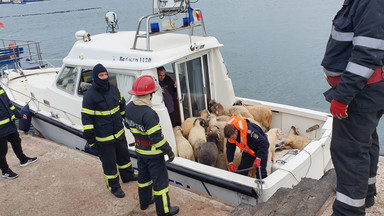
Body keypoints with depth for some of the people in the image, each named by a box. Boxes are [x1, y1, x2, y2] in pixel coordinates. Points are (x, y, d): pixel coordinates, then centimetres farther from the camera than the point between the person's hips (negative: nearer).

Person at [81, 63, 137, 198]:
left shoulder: (113, 89, 2)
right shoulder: (90, 95, -18)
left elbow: (122, 106, 19)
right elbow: (86, 119, -15)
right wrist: (91, 139, -15)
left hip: (119, 133, 7)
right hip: (104, 139, -6)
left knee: (124, 155, 24)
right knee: (109, 163, 8)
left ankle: (128, 176, 47)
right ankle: (113, 186, 27)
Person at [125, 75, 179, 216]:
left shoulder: (129, 107, -6)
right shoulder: (148, 113, -32)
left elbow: (128, 125, 12)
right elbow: (156, 137, -28)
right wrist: (169, 151, -16)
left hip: (139, 149, 8)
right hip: (153, 152, -8)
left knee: (144, 176, 26)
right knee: (160, 180, 8)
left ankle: (145, 201, 45)